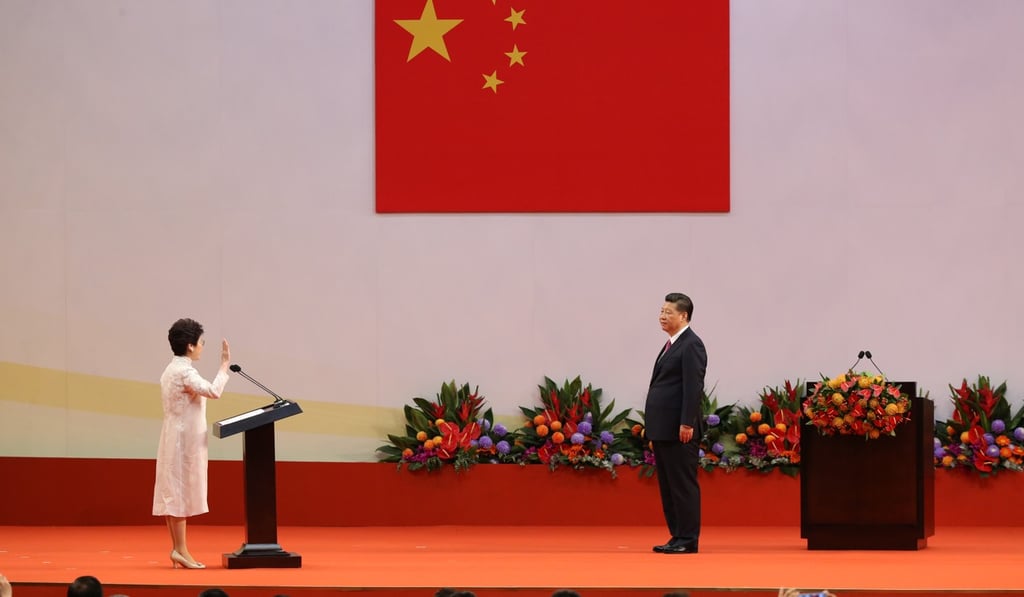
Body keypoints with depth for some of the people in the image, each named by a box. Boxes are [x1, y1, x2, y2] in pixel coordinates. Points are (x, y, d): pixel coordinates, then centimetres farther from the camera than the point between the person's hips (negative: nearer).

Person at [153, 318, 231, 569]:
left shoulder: (172, 370, 15)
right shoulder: (184, 372, -17)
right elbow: (213, 391, -28)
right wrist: (225, 365, -18)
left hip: (174, 437, 10)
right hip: (185, 438, -10)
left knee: (173, 492, 7)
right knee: (181, 491, -8)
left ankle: (177, 549, 8)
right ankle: (181, 549, -7)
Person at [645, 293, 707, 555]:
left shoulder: (691, 345, -10)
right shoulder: (671, 345, 18)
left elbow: (694, 387, -17)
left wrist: (687, 424, -22)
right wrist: (652, 425, 16)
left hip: (679, 430, -10)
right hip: (663, 429, 10)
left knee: (683, 484, -6)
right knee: (667, 484, 10)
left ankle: (688, 540, -3)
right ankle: (677, 536, 15)